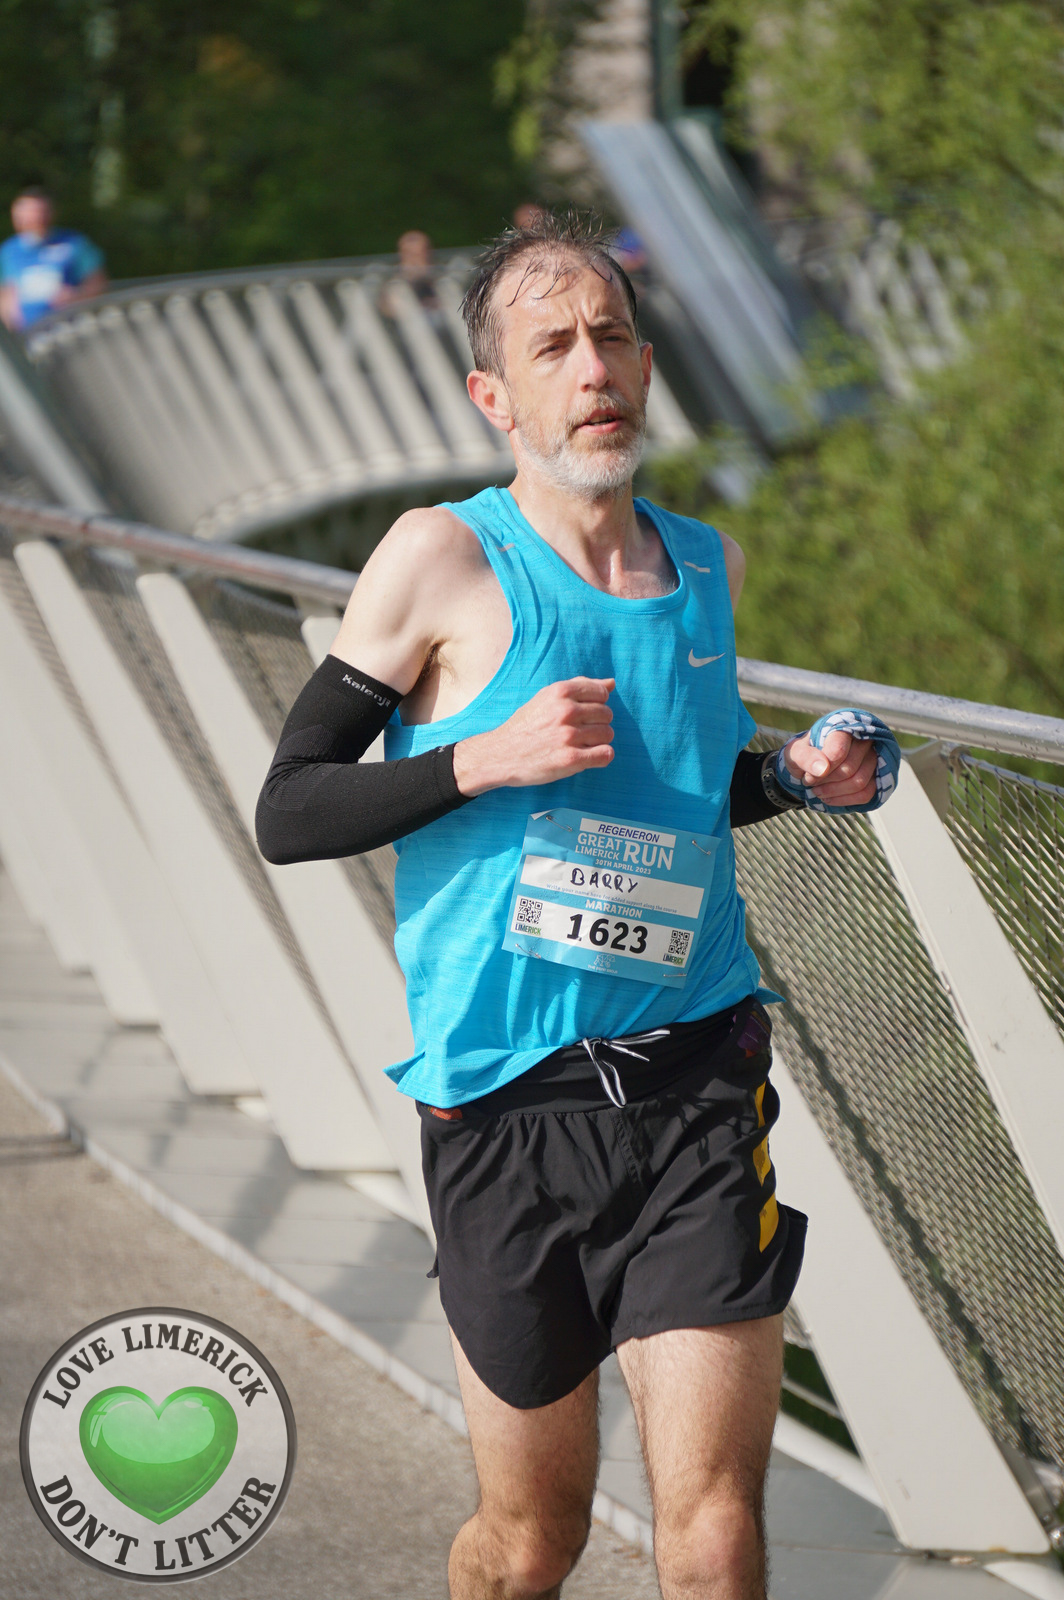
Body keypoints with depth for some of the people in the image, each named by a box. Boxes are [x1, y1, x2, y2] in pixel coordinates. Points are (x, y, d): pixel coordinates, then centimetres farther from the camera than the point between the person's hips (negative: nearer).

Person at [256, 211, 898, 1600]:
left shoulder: (710, 566, 11)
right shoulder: (441, 561, -5)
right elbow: (288, 814, -5)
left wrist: (791, 780, 8)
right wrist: (488, 758, -18)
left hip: (698, 1082, 3)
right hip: (508, 1105, -3)